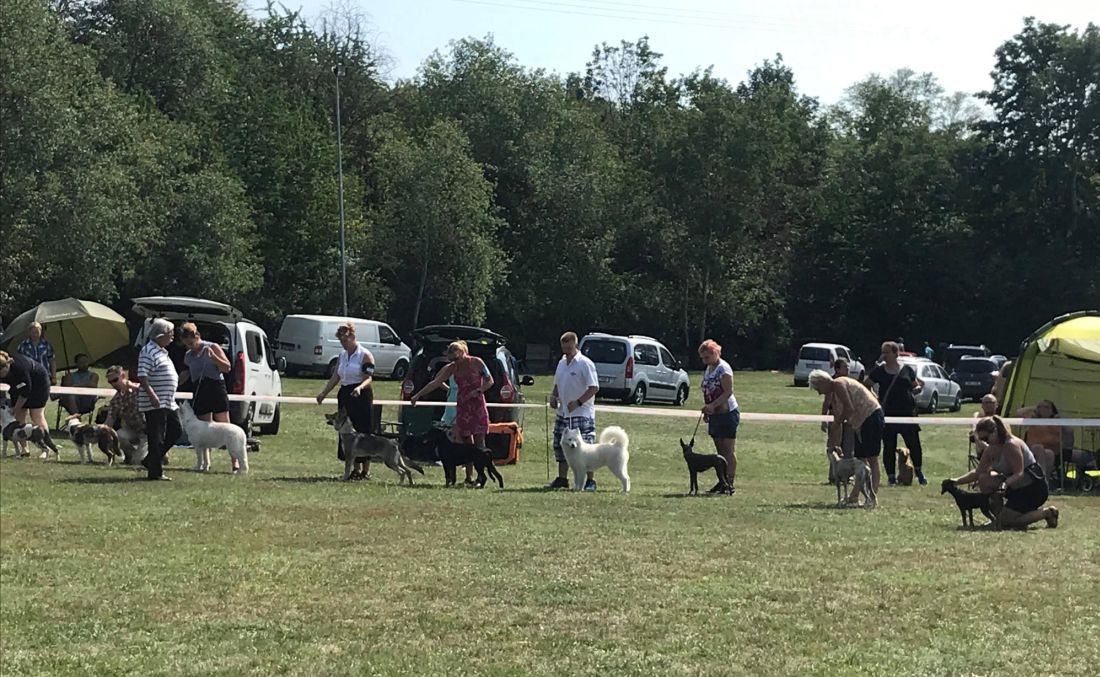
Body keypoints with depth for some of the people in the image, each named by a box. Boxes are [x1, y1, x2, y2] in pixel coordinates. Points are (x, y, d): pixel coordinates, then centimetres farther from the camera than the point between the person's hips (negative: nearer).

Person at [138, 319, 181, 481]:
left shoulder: (162, 352, 18)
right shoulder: (149, 352, -14)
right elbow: (142, 377, -21)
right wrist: (153, 396, -27)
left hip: (168, 403, 10)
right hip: (155, 405, -10)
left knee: (175, 430, 12)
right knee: (157, 437, -5)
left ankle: (150, 461, 21)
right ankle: (156, 472, 1)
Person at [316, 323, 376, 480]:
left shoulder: (365, 355, -7)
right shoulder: (342, 355, 15)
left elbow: (369, 378, -14)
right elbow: (335, 378, 14)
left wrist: (360, 387, -33)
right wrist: (323, 393, 3)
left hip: (361, 397, -7)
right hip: (345, 396, 7)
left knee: (363, 432, -5)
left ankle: (366, 470, 0)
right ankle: (356, 469, 13)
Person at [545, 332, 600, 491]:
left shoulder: (585, 364, -11)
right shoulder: (561, 363, 14)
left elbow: (594, 388, -16)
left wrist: (578, 402, -23)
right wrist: (553, 396, 4)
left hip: (582, 414, -8)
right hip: (562, 412, 8)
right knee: (560, 446, 11)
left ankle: (590, 481, -3)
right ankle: (562, 479, 19)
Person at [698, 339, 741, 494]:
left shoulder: (723, 368, -13)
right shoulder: (708, 369, 15)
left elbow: (728, 391, -20)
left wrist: (712, 405, -26)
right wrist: (706, 410, 12)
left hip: (728, 412, -9)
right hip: (715, 415, 9)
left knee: (729, 449, -7)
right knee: (719, 449, 10)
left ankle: (730, 483, -8)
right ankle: (722, 481, 14)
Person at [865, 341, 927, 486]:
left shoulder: (907, 370, 6)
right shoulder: (879, 371, 5)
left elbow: (916, 386, 15)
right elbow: (865, 385, 11)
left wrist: (918, 388, -8)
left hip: (907, 412, 0)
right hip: (888, 414, 0)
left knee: (914, 443, 0)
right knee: (889, 447, 2)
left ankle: (918, 471, 22)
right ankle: (891, 476, 11)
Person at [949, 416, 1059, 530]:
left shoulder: (1011, 445, -22)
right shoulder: (991, 449, 4)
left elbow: (1019, 474, -27)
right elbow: (978, 472, 7)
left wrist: (1005, 485, -44)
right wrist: (957, 481, -3)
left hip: (1034, 487, -9)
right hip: (1018, 487, 9)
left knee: (1006, 521, -13)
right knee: (984, 479, -5)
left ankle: (1047, 512, 1)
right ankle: (997, 517, 3)